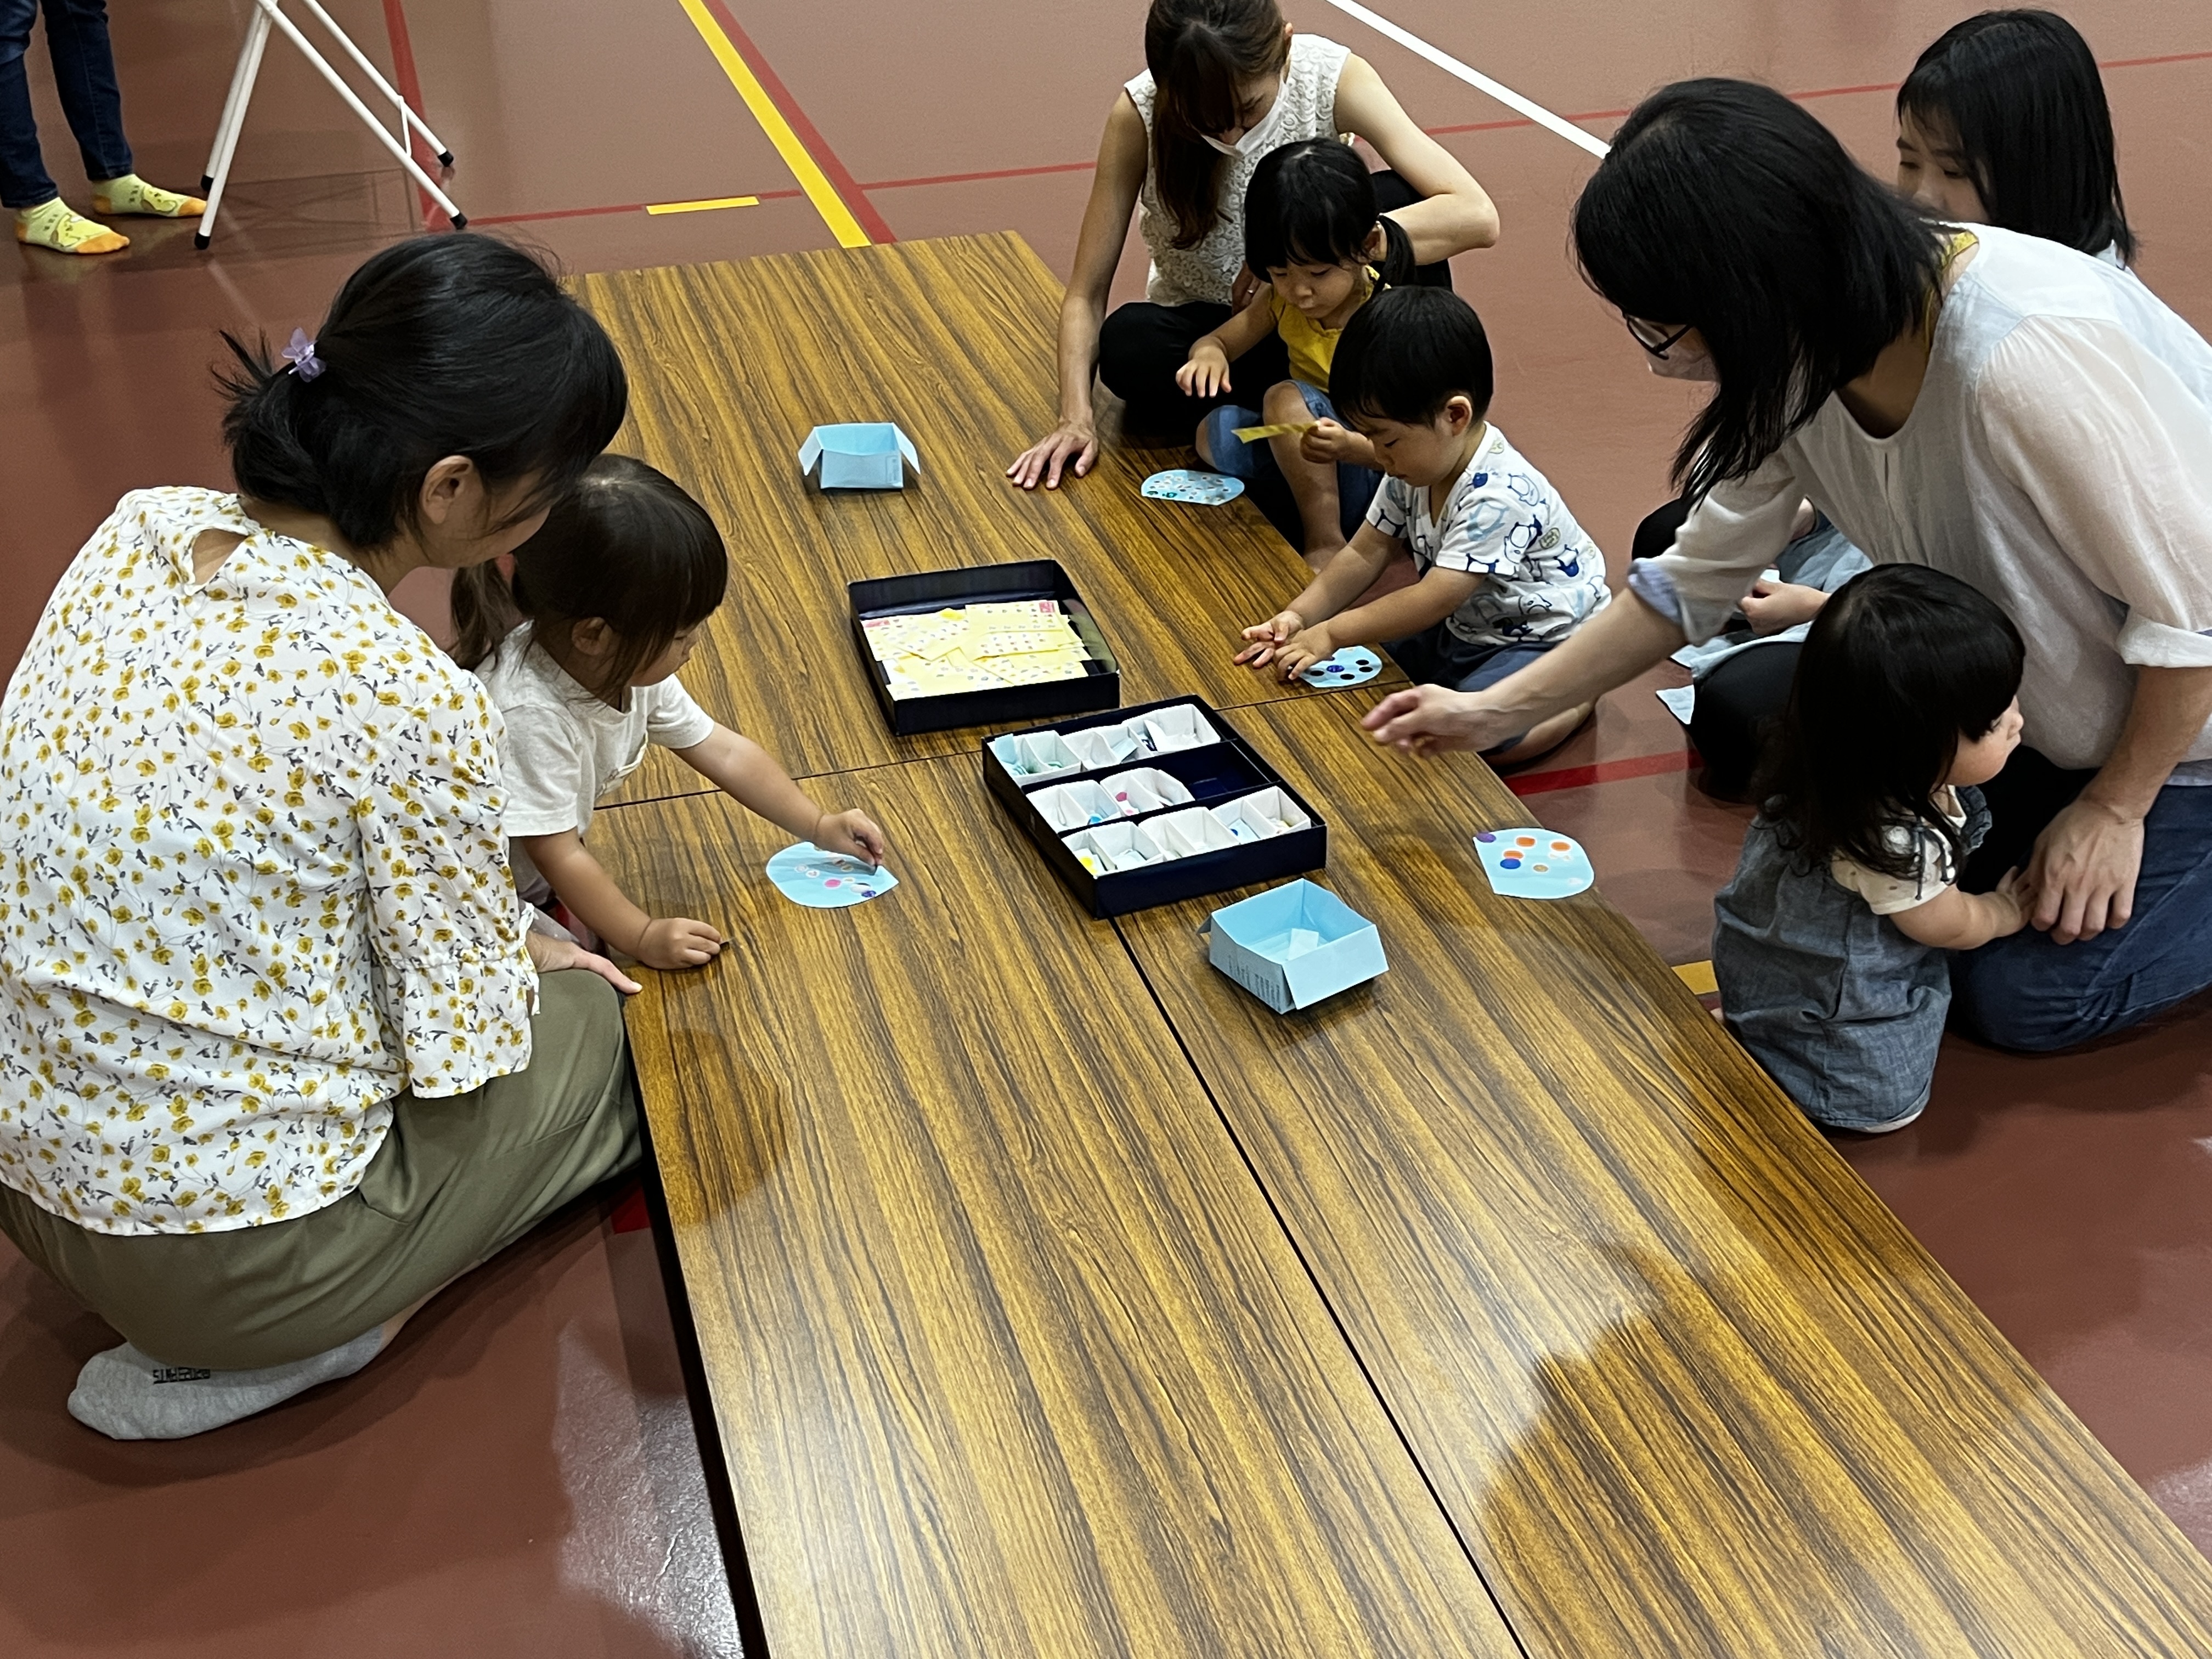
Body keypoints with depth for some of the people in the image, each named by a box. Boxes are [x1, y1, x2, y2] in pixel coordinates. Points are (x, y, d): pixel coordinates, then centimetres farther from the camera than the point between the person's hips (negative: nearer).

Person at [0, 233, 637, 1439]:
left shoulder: (138, 529, -7)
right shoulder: (406, 703, -29)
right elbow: (462, 1056, -18)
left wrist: (496, 932, 11)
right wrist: (528, 959, 4)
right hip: (229, 1250, -7)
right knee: (615, 1021, 13)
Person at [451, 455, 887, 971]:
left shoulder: (629, 663, -10)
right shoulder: (530, 714, -36)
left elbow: (721, 749, 3)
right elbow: (558, 854, -28)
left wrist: (819, 826, 5)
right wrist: (642, 938, -22)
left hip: (536, 884, 8)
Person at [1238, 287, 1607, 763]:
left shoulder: (1500, 496, -31)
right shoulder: (1413, 468, -4)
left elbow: (1434, 599, -32)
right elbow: (1365, 553, 1)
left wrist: (1331, 634, -28)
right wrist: (1298, 616, -13)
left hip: (1543, 640, -8)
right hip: (1465, 629, 8)